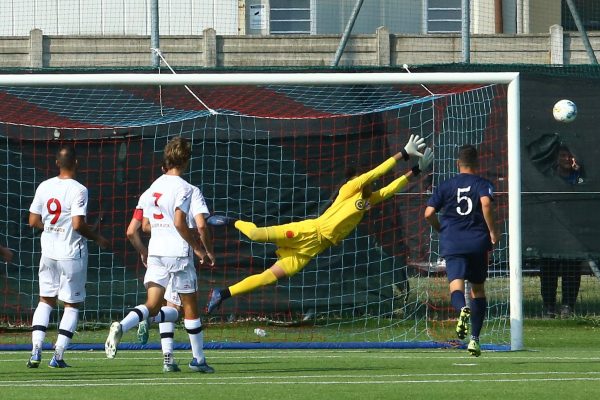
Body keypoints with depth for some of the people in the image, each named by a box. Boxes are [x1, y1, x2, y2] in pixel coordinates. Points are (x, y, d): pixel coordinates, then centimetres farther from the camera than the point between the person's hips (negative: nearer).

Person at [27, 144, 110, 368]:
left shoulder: (44, 187, 1)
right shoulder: (78, 190, -15)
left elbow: (33, 221, 4)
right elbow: (78, 224, -22)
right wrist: (97, 238, -6)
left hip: (48, 252, 5)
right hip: (72, 254, -5)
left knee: (45, 300, 14)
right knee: (71, 305, 7)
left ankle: (36, 351, 0)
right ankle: (58, 356, 2)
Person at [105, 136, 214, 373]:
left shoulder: (154, 187, 11)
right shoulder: (183, 188, -11)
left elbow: (145, 225, 15)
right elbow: (179, 222, -19)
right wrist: (196, 246, -8)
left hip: (156, 252, 6)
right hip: (178, 253, -5)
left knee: (153, 306, 0)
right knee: (190, 307, 7)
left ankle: (121, 327, -28)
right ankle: (198, 359, 15)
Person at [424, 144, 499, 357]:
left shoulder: (445, 186, 10)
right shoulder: (482, 184, 4)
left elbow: (429, 213, 2)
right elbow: (486, 203, -18)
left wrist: (441, 230, 21)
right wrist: (492, 231, -9)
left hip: (452, 242, 0)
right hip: (478, 242, 0)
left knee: (456, 284, -13)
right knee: (478, 288, 15)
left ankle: (462, 309, -49)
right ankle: (474, 338, 11)